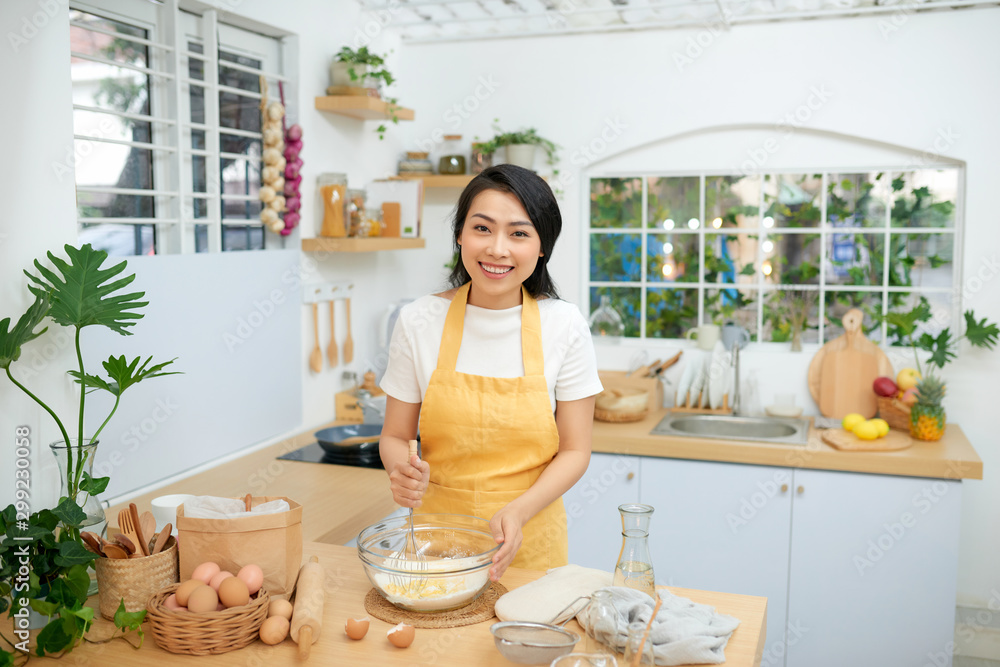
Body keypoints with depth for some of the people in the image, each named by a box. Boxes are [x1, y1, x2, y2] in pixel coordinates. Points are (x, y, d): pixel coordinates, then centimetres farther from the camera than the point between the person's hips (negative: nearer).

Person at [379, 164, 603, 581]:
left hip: (530, 545, 0)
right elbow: (395, 436, 2)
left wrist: (517, 511, -21)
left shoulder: (564, 326, -9)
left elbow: (574, 451, -5)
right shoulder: (419, 321, -7)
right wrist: (402, 469, -20)